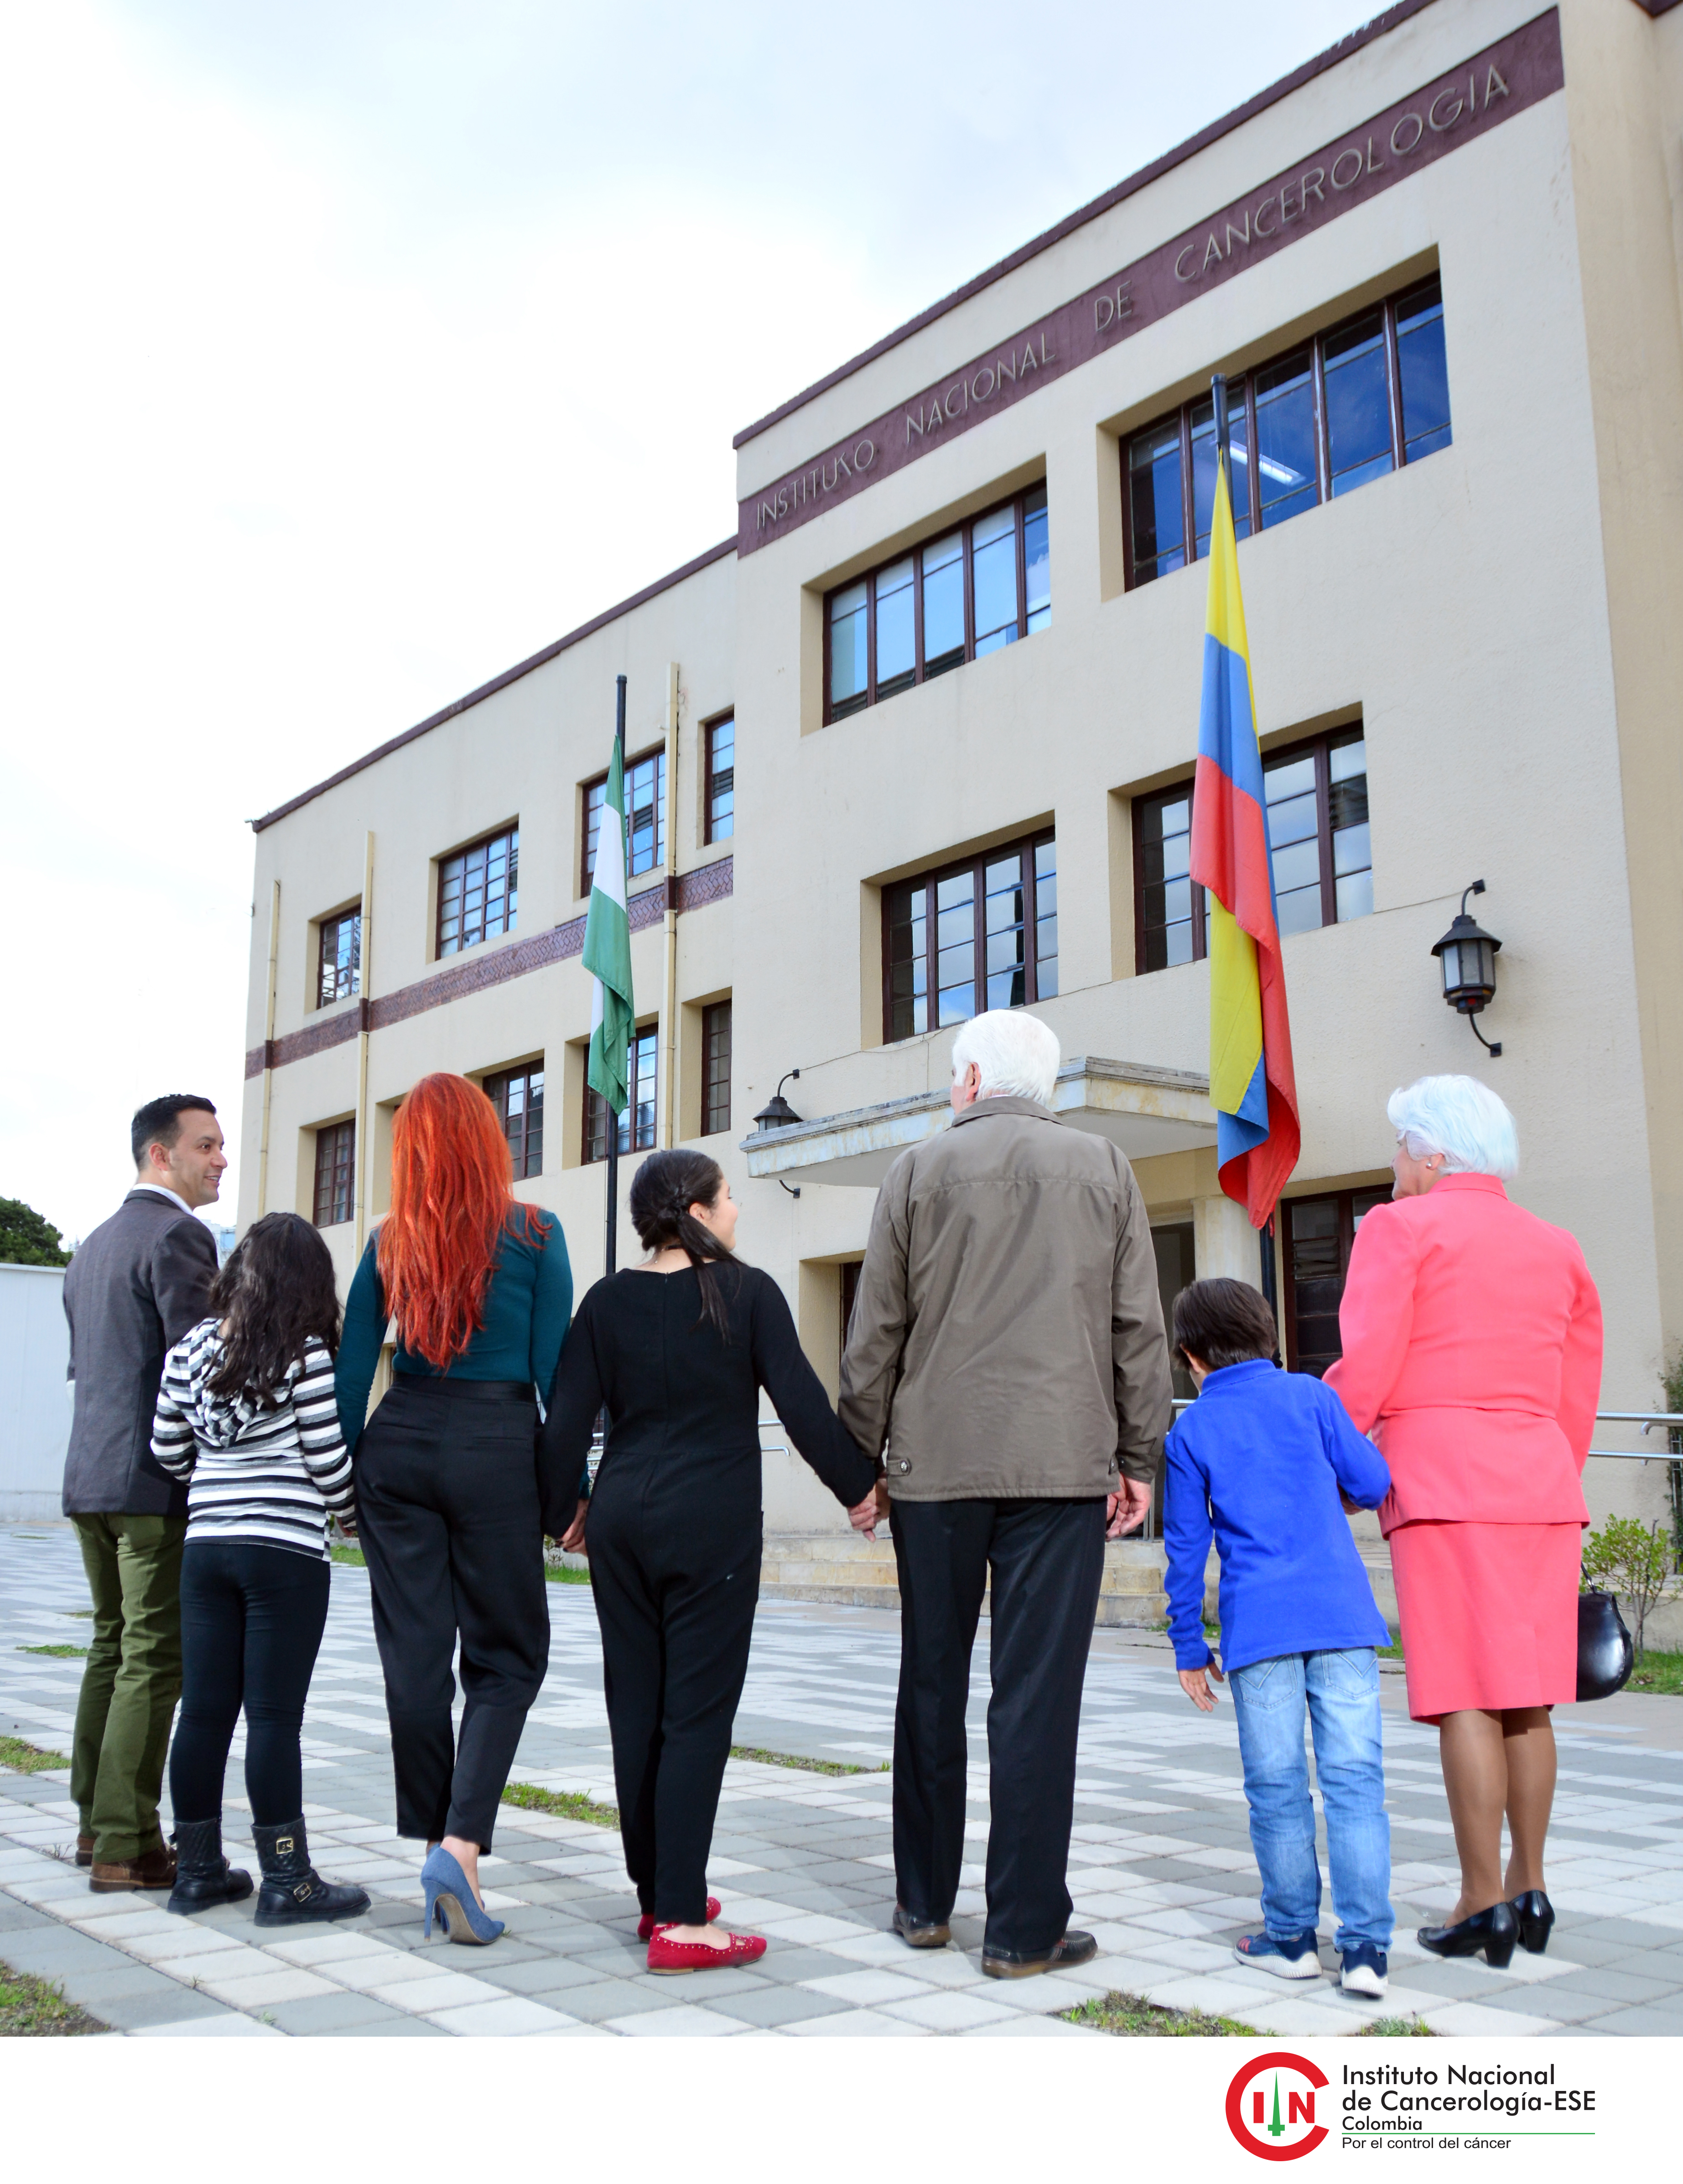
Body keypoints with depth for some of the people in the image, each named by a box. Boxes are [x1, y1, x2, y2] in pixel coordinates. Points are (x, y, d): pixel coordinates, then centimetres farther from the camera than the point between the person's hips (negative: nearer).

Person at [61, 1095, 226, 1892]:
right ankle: (125, 1846, -2)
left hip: (91, 1476, 9)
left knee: (112, 1647, 16)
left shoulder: (93, 1245, 18)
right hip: (160, 1481, -9)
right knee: (153, 1661, -5)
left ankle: (96, 1822, 23)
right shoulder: (177, 1236, -12)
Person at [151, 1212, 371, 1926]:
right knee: (274, 1715, -2)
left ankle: (197, 1869, 19)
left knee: (204, 1709, 10)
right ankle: (286, 1881, 4)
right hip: (286, 1552, -5)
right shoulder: (304, 1355, -11)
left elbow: (166, 1448, 8)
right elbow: (328, 1459, -9)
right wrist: (346, 1512, 10)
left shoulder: (191, 1348, 4)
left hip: (206, 1546, 5)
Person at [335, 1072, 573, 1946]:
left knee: (415, 1654, 9)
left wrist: (344, 1475, 15)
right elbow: (554, 1367, -4)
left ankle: (437, 1847, 17)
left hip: (397, 1446, 3)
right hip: (496, 1448, -3)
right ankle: (461, 1845, -8)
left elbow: (352, 1368, 7)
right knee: (508, 1655, 7)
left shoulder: (390, 1241, 6)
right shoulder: (532, 1232, -3)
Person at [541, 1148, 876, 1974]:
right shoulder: (747, 1292, -6)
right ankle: (682, 1922, -1)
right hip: (711, 1524, -5)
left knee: (636, 1710, 12)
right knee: (696, 1713, -2)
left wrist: (556, 1513, 15)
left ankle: (657, 1896, 23)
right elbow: (802, 1403, -6)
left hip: (622, 1518, 5)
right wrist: (859, 1485, 5)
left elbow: (567, 1419, 4)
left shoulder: (609, 1301, 5)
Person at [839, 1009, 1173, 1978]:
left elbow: (876, 1334, 5)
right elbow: (1140, 1327, 5)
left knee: (932, 1688, 12)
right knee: (1038, 1697, 1)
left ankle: (925, 1905, 23)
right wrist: (1140, 1456, 10)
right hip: (1063, 1463, -1)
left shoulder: (919, 1171, 5)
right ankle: (1025, 1928, 5)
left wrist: (861, 1457, 12)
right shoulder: (1105, 1169, 7)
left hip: (936, 1463, 1)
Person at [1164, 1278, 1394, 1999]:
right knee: (1354, 1778, 2)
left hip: (1258, 1625, -1)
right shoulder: (1310, 1396, 7)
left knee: (1276, 1786, 7)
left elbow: (1187, 1548, 7)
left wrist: (1189, 1648, 14)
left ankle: (1291, 1937, 17)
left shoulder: (1190, 1432, 6)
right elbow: (1372, 1483, 5)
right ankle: (1365, 1944, -1)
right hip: (1342, 1614, 1)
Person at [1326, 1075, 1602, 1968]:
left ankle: (1481, 1904, -2)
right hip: (1542, 1488, 6)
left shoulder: (1401, 1227, -2)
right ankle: (1528, 1888, 15)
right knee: (1526, 1697, 10)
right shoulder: (1557, 1249, 17)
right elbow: (1577, 1399, 17)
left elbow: (1363, 1373, -10)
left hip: (1443, 1484, -6)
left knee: (1464, 1696, -5)